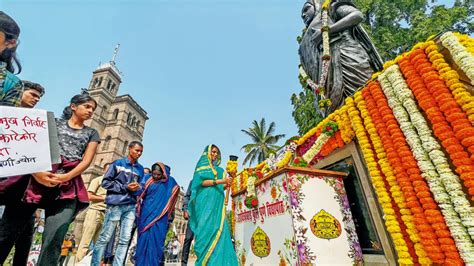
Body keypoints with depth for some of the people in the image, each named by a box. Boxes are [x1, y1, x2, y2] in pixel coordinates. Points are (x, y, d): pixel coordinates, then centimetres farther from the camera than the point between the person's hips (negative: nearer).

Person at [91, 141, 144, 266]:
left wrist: (137, 188, -7)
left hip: (131, 207, 4)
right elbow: (105, 182, -2)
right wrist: (125, 187, -11)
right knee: (104, 237, 5)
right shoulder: (118, 163, 1)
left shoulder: (140, 169, 13)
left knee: (125, 240, 5)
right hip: (115, 205, -4)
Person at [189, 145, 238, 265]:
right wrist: (220, 181, -17)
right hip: (206, 201, -5)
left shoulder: (219, 170, 25)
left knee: (219, 230, -5)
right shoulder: (202, 165, 8)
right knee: (206, 229, -11)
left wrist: (226, 184, -1)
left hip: (218, 202, 5)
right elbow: (202, 181, -7)